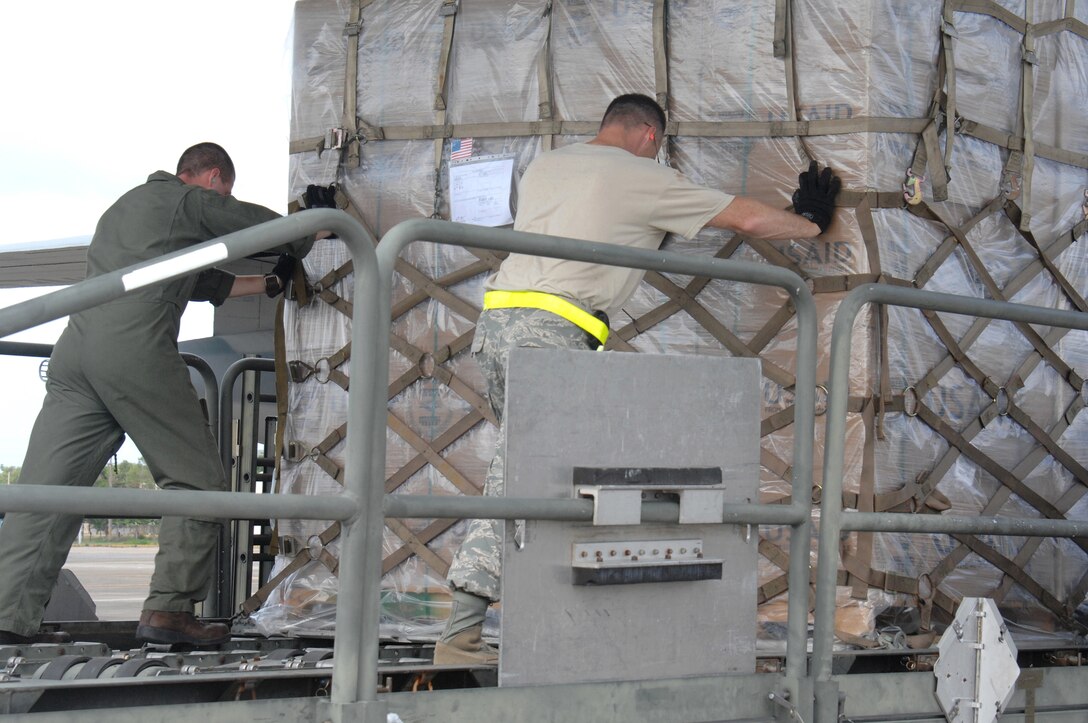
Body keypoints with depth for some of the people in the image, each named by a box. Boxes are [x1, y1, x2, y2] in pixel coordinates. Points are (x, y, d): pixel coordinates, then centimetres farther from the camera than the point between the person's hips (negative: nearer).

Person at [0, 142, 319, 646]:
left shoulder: (128, 203, 35)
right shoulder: (195, 202, 10)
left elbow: (204, 282, 40)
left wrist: (268, 283, 47)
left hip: (74, 346, 8)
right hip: (135, 350, -7)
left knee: (47, 486, 1)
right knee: (195, 479, 2)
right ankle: (168, 609, -5)